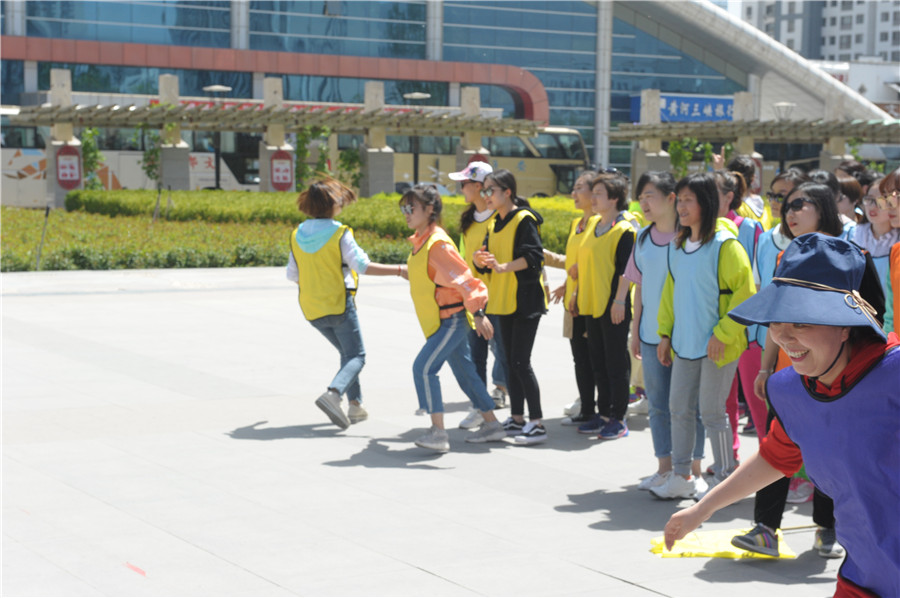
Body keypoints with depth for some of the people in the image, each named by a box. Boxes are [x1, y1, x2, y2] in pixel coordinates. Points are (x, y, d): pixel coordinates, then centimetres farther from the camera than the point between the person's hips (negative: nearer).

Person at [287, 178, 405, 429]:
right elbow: (362, 265, -18)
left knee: (347, 352, 21)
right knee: (356, 356, 0)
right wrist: (399, 270, -12)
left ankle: (355, 404, 14)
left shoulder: (298, 234, 4)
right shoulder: (339, 233, -13)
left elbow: (292, 274, 10)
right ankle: (333, 393, -26)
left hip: (312, 309, 6)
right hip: (339, 304, -6)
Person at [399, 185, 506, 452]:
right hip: (440, 321, 10)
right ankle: (492, 425, 24)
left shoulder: (438, 243, -18)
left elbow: (463, 278, -22)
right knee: (464, 372, 15)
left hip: (452, 319, -10)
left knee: (424, 367, -17)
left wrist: (478, 314, -26)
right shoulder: (420, 242, 10)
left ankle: (438, 432, -16)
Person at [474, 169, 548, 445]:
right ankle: (516, 419, 20)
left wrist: (504, 266, -31)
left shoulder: (523, 219, -11)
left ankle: (537, 423, -6)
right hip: (504, 300, 8)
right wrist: (480, 259, -12)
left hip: (526, 300, -8)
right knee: (511, 360, 12)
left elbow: (533, 256, -20)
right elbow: (486, 260, 11)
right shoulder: (494, 223, 14)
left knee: (520, 361, -10)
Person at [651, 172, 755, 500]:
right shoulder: (677, 245, 10)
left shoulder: (725, 245, -12)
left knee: (711, 411, 0)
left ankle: (725, 479, 14)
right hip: (684, 344, 7)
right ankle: (682, 476, 19)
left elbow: (744, 293, -13)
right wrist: (665, 332, 14)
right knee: (679, 408, 9)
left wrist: (723, 333, -16)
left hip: (717, 346, -7)